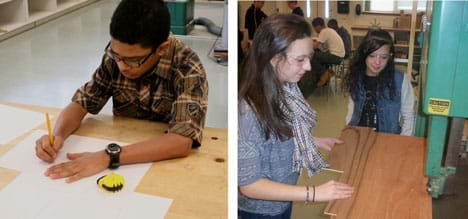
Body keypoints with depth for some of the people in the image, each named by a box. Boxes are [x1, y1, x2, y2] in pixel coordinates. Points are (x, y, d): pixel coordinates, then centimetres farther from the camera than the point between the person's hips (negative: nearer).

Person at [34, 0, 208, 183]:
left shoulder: (188, 69, -21)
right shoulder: (117, 53, -9)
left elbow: (182, 142, -31)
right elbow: (81, 103, -2)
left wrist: (108, 156, -37)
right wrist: (57, 136, -21)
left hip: (167, 164, -3)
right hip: (124, 147, 3)